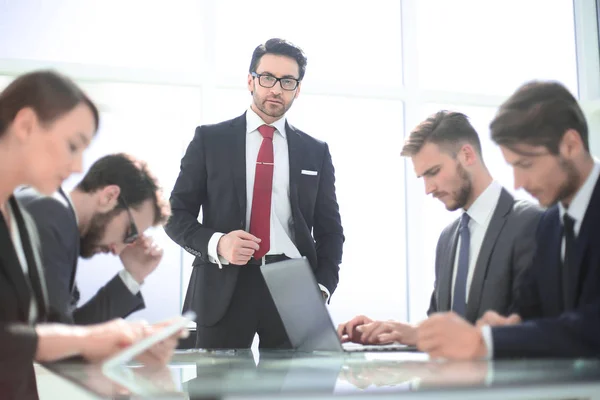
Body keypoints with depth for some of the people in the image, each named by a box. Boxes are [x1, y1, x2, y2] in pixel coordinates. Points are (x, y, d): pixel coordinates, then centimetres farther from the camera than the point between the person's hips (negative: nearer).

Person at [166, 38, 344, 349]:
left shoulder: (315, 152, 12)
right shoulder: (210, 139, 6)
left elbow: (329, 230, 12)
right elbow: (176, 214, 5)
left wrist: (322, 286, -4)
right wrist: (216, 244, -15)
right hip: (223, 287, -1)